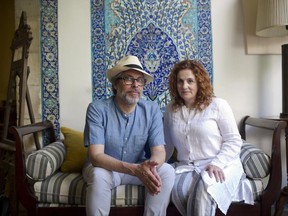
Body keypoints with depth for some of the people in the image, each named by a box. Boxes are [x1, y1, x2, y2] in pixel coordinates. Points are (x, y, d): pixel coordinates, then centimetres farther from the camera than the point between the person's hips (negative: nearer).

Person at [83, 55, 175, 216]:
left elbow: (159, 151, -15)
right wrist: (135, 169, -43)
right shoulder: (97, 109, -19)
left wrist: (150, 166, -41)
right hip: (105, 168, -2)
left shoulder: (152, 110, -11)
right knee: (99, 175, -34)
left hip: (139, 168, 3)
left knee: (167, 171, -23)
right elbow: (96, 156, -27)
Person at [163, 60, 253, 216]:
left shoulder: (218, 105, -1)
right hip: (186, 167, 3)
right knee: (177, 190, -31)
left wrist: (217, 163, -16)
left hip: (222, 166, -3)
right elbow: (168, 145, 16)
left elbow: (234, 141, -2)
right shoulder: (171, 109, 11)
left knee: (204, 191, -35)